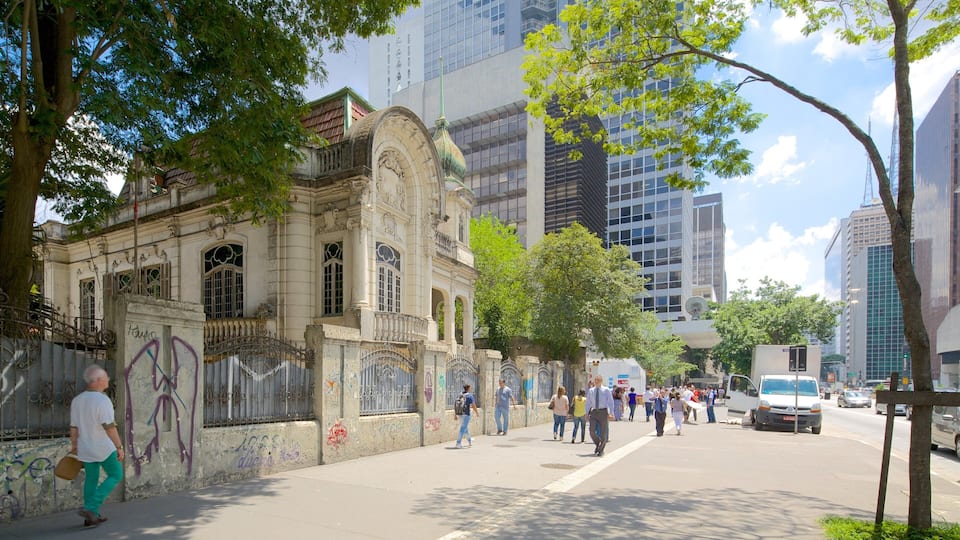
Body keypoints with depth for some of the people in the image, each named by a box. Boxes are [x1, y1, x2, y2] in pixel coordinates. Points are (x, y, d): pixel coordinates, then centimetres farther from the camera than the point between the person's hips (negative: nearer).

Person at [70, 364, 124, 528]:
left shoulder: (77, 400, 1)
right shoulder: (102, 400, -22)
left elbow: (73, 427, 7)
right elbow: (110, 427, -24)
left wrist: (74, 446, 19)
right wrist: (119, 447, -19)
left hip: (86, 448, 7)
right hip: (104, 448, -7)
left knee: (91, 479, 17)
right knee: (115, 475, 10)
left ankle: (91, 517, 22)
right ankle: (90, 508, 0)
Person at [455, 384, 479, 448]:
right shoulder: (470, 395, -8)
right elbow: (473, 406, -11)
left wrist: (455, 415, 12)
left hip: (460, 414, 7)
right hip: (466, 414, -7)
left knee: (466, 428, 22)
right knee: (463, 429, -6)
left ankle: (469, 441, 39)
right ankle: (458, 443, -11)